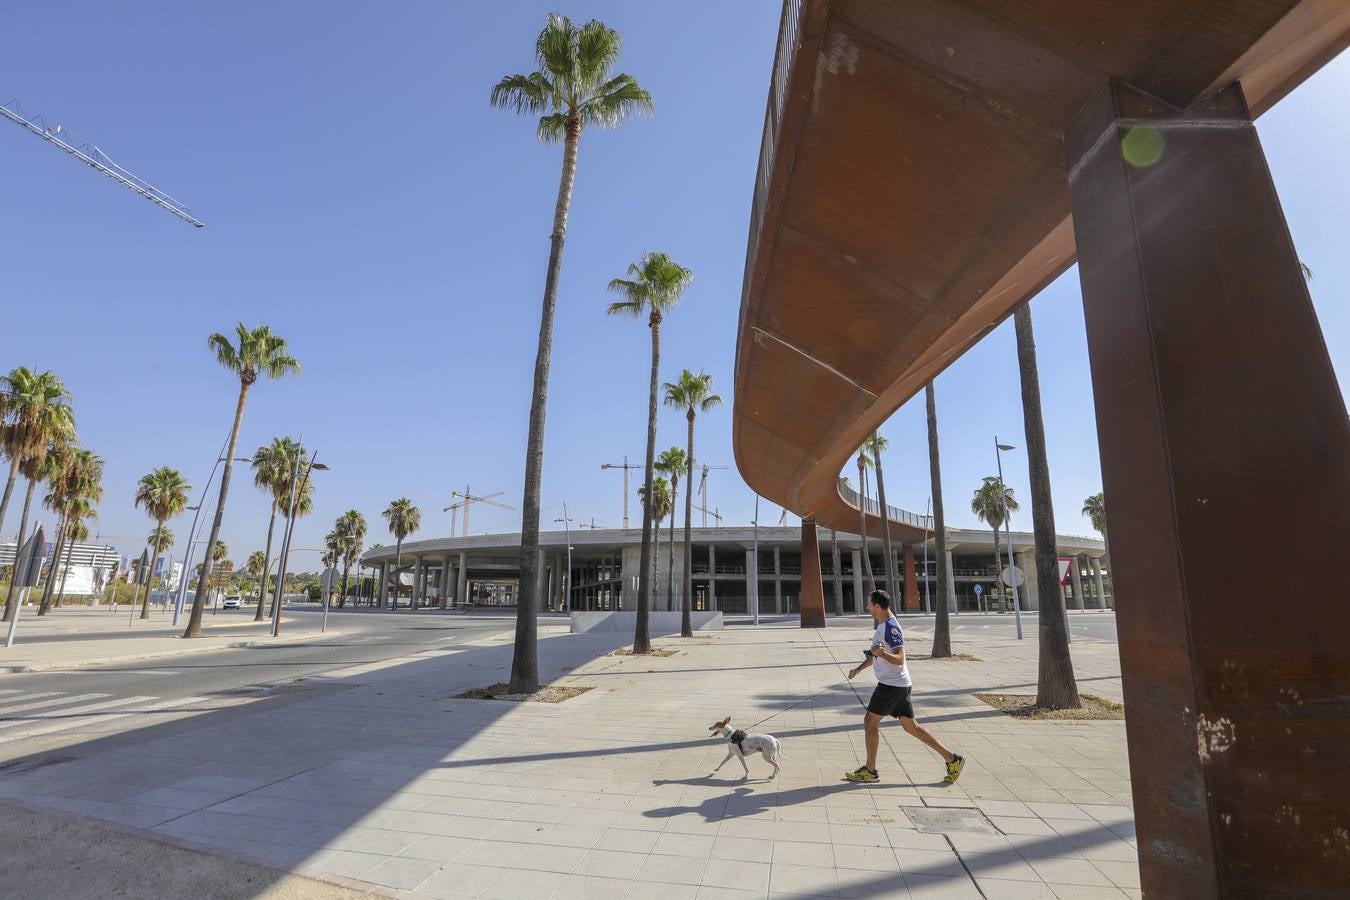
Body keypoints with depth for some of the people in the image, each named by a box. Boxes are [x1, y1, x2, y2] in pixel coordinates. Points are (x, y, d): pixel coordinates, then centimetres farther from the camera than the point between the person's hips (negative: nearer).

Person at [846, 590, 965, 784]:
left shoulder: (891, 628, -19)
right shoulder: (883, 625, 13)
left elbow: (899, 660, -24)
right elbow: (875, 653, 25)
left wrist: (882, 653, -41)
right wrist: (859, 668, 23)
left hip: (892, 685, -10)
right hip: (898, 685, 10)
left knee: (870, 722, -1)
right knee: (910, 726, 12)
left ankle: (870, 771, 9)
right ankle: (951, 759, 14)